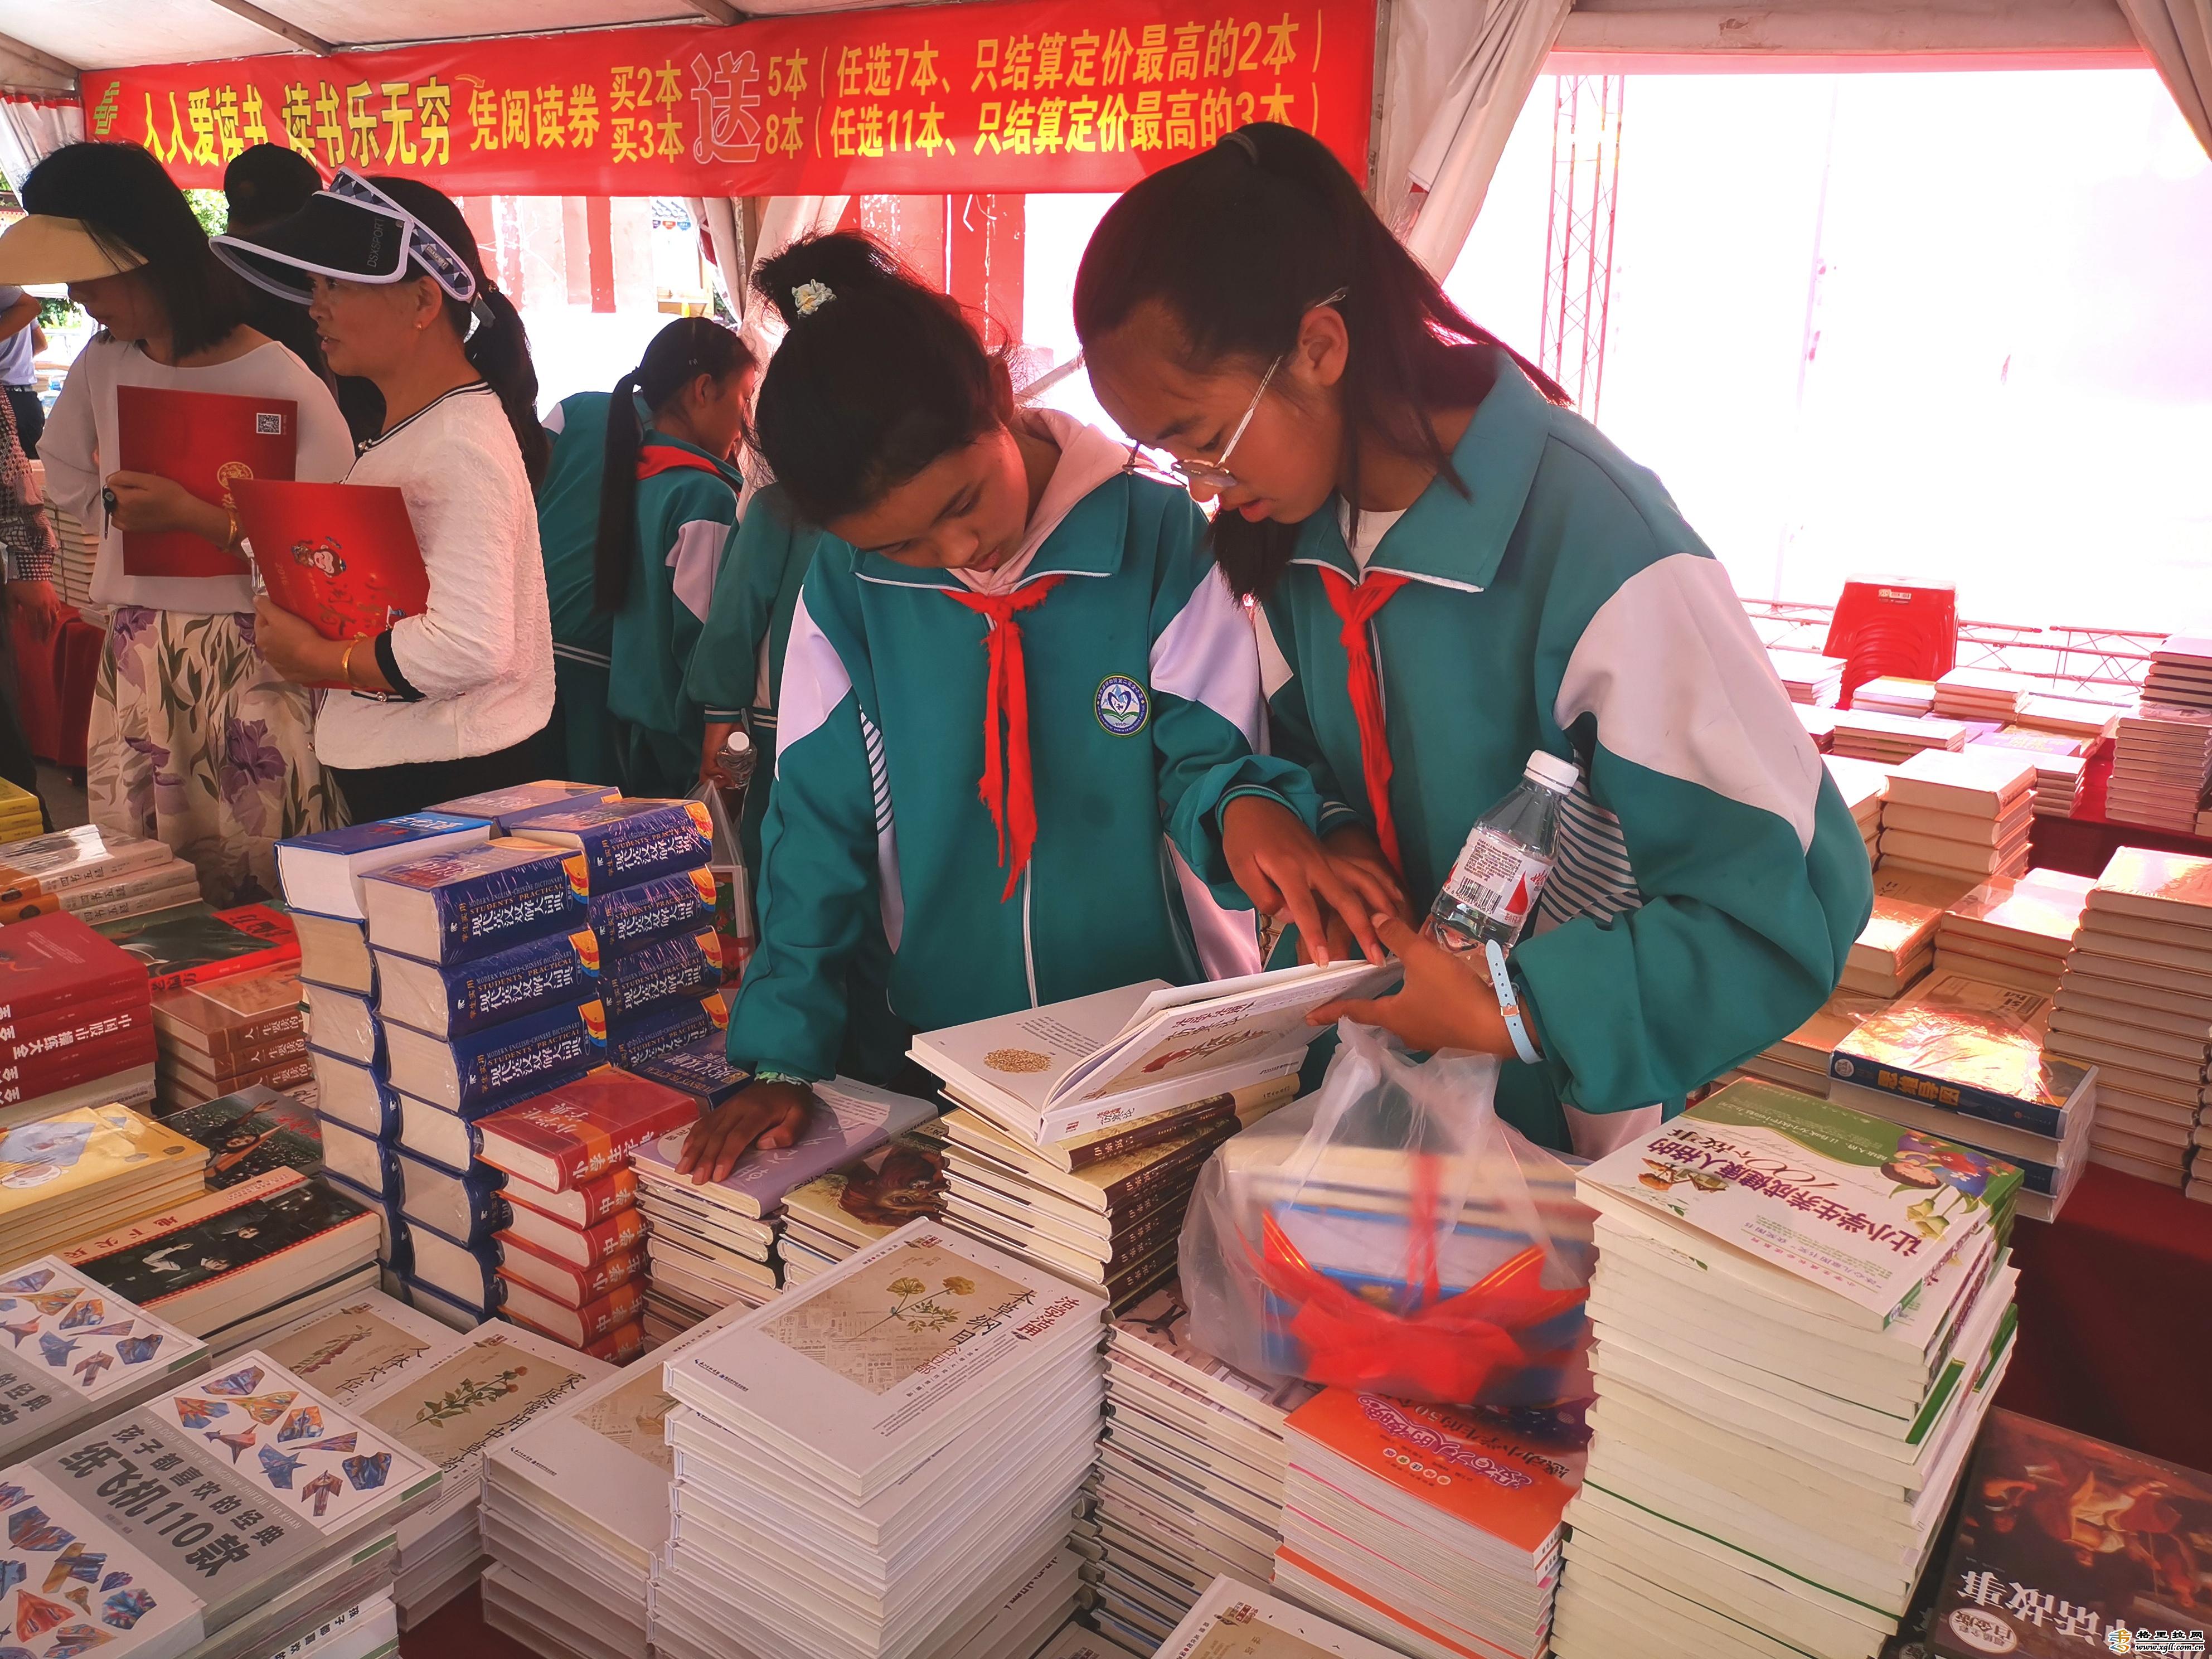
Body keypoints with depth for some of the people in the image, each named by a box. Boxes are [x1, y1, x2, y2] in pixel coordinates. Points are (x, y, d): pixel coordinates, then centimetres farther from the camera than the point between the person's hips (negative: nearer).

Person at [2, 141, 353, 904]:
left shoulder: (280, 382, -11)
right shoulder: (103, 366, 8)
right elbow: (72, 488, 24)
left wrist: (193, 516, -18)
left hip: (252, 664, -6)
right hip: (133, 665, 6)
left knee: (263, 900, 0)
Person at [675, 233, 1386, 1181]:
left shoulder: (1156, 535, -13)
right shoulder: (846, 588, -6)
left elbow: (1204, 755, -7)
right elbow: (821, 823, -1)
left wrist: (1243, 804, -31)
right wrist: (781, 1055, -6)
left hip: (1167, 1041, -1)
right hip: (946, 1051, 1)